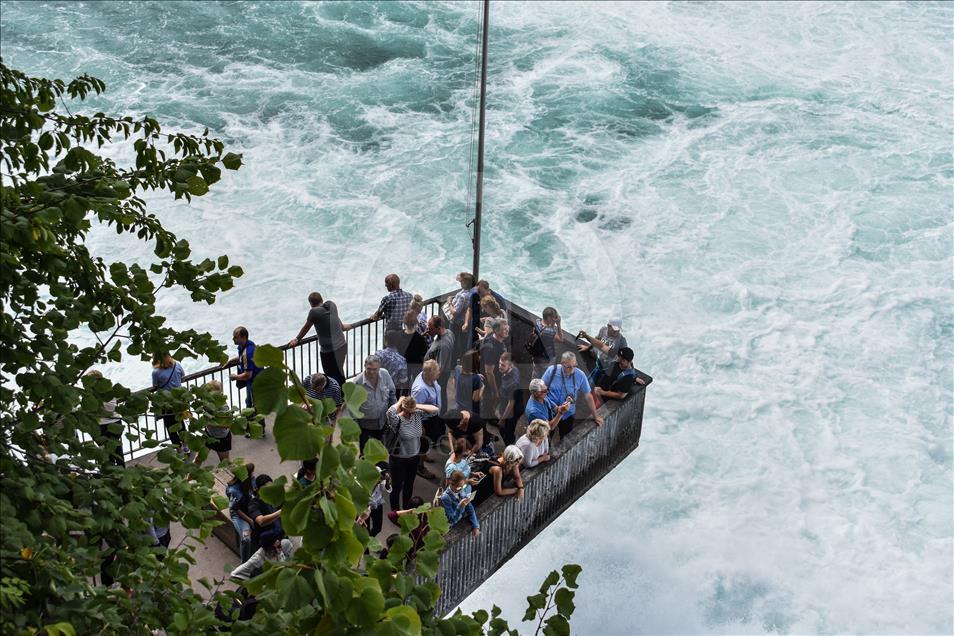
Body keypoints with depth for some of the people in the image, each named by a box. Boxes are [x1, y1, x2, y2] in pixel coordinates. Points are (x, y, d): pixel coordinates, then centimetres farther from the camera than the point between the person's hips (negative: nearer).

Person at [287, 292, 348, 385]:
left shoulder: (314, 312, -13)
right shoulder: (331, 305, 5)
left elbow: (306, 328, 2)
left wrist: (296, 339, 19)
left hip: (329, 350, -8)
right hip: (343, 345, 8)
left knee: (333, 378, 1)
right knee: (339, 375, 21)